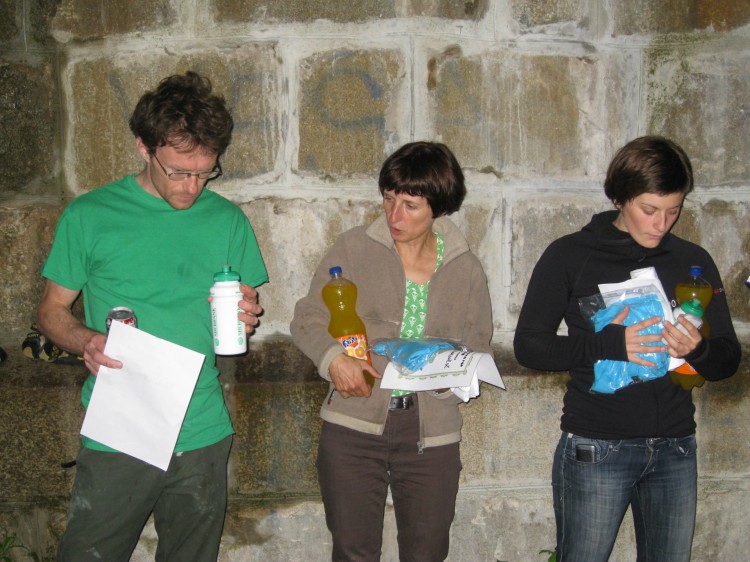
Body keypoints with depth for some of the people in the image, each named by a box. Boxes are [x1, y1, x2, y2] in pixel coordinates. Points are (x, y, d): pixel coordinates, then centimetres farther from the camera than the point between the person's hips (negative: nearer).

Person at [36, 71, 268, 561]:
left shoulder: (228, 220, 4)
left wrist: (249, 316, -11)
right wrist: (85, 341, -17)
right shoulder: (89, 216, -3)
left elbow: (248, 309, 13)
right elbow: (52, 310, 4)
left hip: (204, 436, 2)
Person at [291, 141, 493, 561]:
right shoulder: (354, 249, 0)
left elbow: (478, 348, 10)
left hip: (432, 436, 2)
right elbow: (307, 318, 4)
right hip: (354, 428, -1)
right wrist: (333, 357, -16)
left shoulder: (467, 270, 5)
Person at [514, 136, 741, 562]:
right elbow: (529, 346, -9)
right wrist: (610, 344, -23)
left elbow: (729, 360, 6)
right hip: (596, 448, -3)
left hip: (675, 449, 4)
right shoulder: (570, 256, -4)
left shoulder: (693, 261, 6)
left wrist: (699, 350, -17)